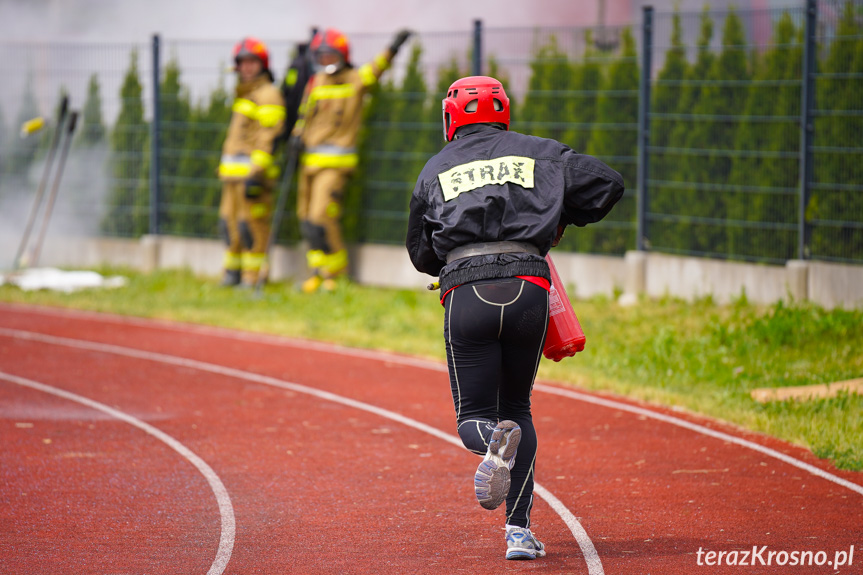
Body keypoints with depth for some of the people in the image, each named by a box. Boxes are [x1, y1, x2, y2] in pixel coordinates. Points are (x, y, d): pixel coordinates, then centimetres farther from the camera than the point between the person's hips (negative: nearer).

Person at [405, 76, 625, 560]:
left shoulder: (436, 170, 17)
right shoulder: (539, 153, 16)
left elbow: (421, 253, 21)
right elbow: (609, 184, 13)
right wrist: (561, 221, 26)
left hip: (466, 296, -1)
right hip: (527, 287, 1)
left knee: (474, 415, 9)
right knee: (516, 407, 17)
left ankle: (494, 442, -30)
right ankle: (519, 529, 4)